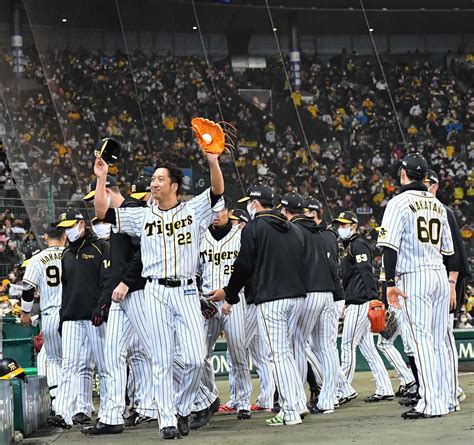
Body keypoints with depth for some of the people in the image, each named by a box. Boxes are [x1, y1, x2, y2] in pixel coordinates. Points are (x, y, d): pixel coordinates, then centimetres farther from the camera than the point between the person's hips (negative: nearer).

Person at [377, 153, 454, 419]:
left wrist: (390, 282, -14)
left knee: (421, 340, -8)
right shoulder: (438, 204, 15)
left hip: (414, 278, -6)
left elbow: (390, 245, -13)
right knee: (438, 341, 10)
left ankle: (430, 404, -13)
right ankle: (443, 401, 11)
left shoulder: (399, 203, -5)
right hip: (441, 275, 6)